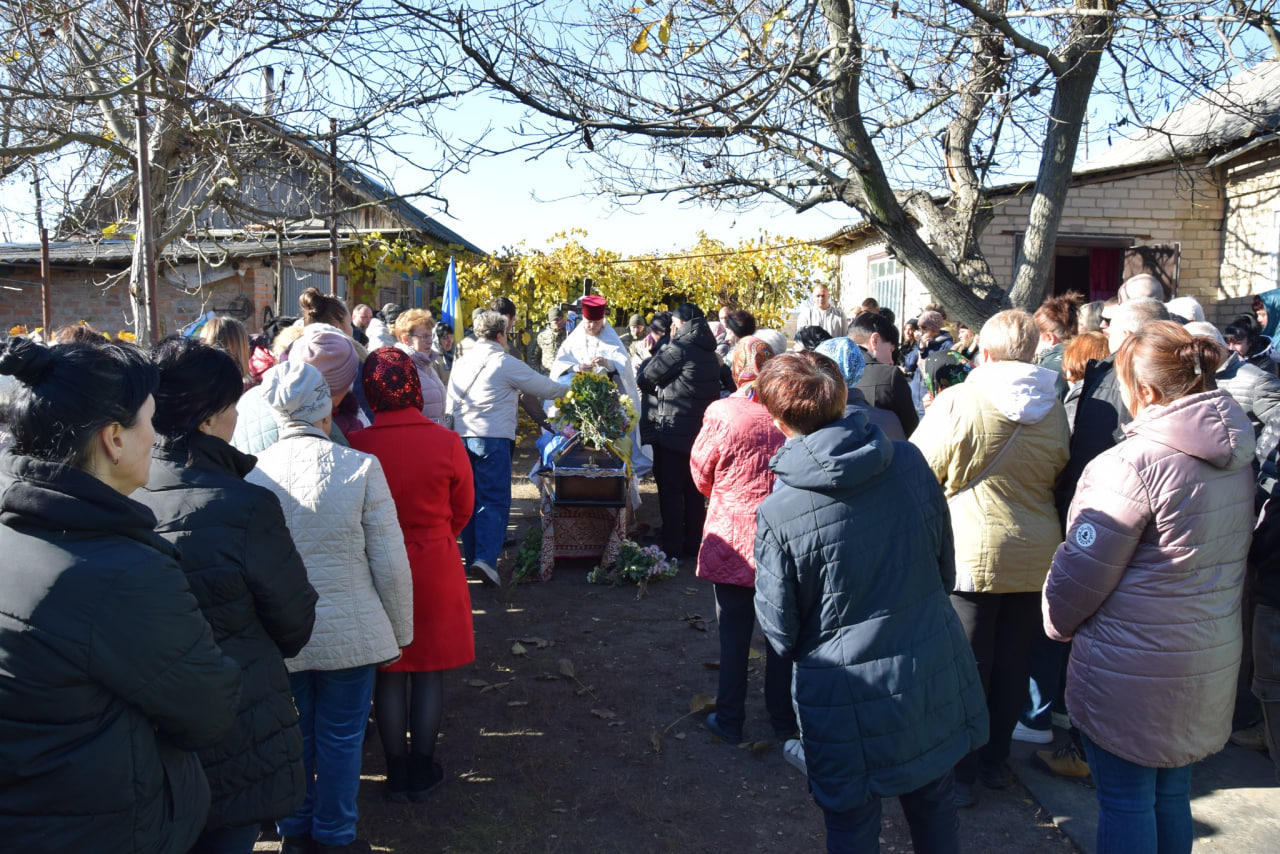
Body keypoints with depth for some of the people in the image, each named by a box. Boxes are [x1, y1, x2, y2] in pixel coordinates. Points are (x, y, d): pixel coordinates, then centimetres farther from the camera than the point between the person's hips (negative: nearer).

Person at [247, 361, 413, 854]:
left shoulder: (255, 475, -9)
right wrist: (399, 634, 2)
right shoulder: (360, 467, -15)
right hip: (350, 631, -2)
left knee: (293, 737, 20)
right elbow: (391, 565, -12)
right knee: (341, 738, 14)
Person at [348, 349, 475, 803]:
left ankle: (397, 773, 25)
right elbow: (463, 510, 1)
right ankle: (422, 771, 25)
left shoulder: (357, 446, -14)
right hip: (436, 570, 0)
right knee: (430, 672, 13)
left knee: (389, 673, 14)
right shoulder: (447, 443, -14)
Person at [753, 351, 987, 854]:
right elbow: (945, 570, 4)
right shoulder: (910, 462, -10)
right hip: (936, 675, 4)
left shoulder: (777, 515, -22)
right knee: (934, 803, 26)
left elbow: (780, 635, -10)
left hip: (851, 702, -4)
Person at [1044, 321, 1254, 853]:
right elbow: (1230, 552, 14)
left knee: (1126, 803, 8)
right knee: (1172, 794, 22)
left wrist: (1057, 622, 2)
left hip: (1130, 670, -8)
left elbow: (1082, 571, -16)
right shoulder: (1236, 457, 2)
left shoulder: (1130, 465, -23)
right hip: (1210, 663, 8)